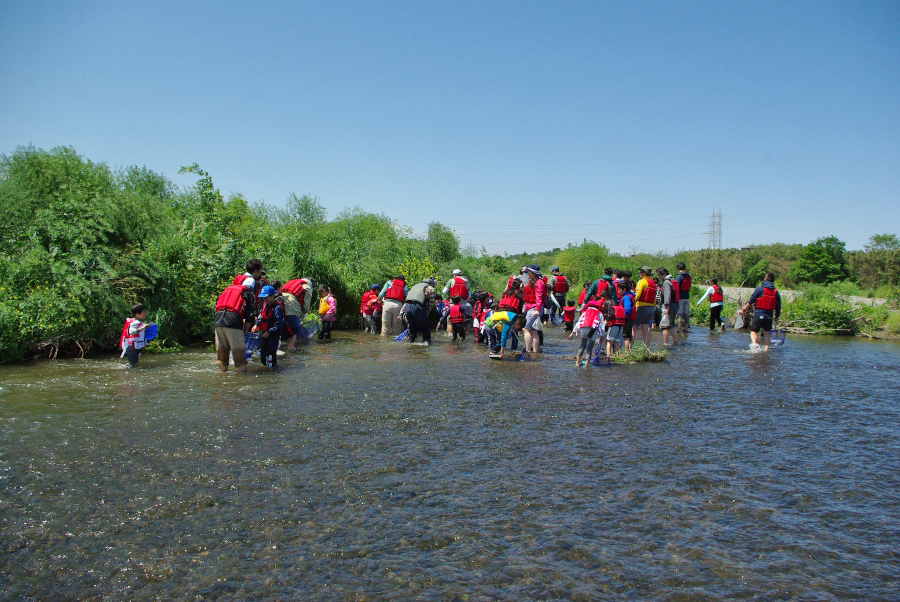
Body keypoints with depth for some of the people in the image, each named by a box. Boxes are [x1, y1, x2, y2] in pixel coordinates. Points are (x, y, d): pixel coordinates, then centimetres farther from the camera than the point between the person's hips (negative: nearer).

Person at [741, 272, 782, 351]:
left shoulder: (759, 289, -4)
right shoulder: (776, 292, 7)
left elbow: (751, 301, -6)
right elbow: (778, 307, 10)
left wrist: (744, 309, 3)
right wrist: (776, 317, 21)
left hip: (758, 315, -3)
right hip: (769, 316, 3)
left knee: (754, 331, 1)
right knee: (767, 333, 16)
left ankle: (755, 343, -25)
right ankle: (766, 349, 11)